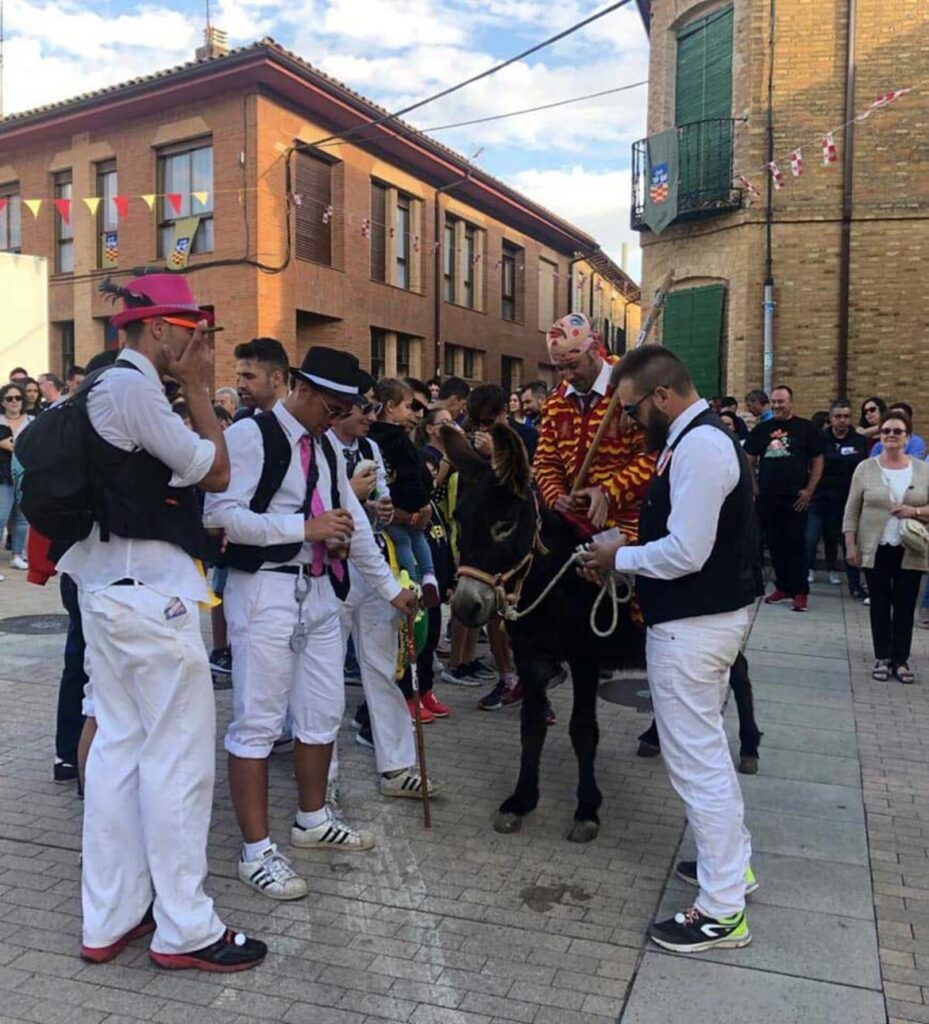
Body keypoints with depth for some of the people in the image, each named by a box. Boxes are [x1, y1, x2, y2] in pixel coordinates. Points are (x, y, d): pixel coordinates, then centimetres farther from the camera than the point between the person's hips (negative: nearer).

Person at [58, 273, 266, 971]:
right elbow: (217, 472, -11)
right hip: (149, 588, -10)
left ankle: (109, 918, 24)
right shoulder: (134, 387, -14)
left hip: (109, 586, 10)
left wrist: (189, 389, 14)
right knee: (179, 753, -2)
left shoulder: (110, 386, 16)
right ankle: (184, 929, 10)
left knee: (120, 743, 13)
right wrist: (199, 388, -3)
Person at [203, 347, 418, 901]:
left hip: (321, 589, 8)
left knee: (324, 713, 15)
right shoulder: (250, 435, -10)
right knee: (258, 722, -1)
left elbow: (354, 522, 18)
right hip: (265, 590, -8)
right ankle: (257, 850, 11)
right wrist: (305, 527, -21)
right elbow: (221, 513, -19)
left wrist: (391, 588, 17)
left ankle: (313, 819, 34)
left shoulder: (329, 447, 15)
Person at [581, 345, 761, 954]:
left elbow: (685, 552, -26)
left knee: (697, 757, -1)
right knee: (707, 746, 23)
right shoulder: (700, 437, 11)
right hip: (710, 611, 11)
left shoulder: (698, 447, -21)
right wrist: (631, 551, 7)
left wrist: (619, 557, -12)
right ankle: (732, 862, 39)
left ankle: (723, 912, 12)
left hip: (693, 624, -11)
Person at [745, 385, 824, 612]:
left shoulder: (805, 428, 0)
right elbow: (749, 460, 14)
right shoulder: (762, 429, 9)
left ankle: (800, 591, 5)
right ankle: (782, 587, 21)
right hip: (768, 497, 4)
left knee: (796, 544, -1)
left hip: (795, 498, -3)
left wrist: (809, 490, -6)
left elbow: (817, 461, 1)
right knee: (775, 543, 9)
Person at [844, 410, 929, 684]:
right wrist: (851, 545, -5)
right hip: (875, 550, -1)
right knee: (880, 605, 7)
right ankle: (882, 658, 17)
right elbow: (851, 510, 0)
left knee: (905, 607, 4)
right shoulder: (866, 468, -1)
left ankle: (901, 659, 15)